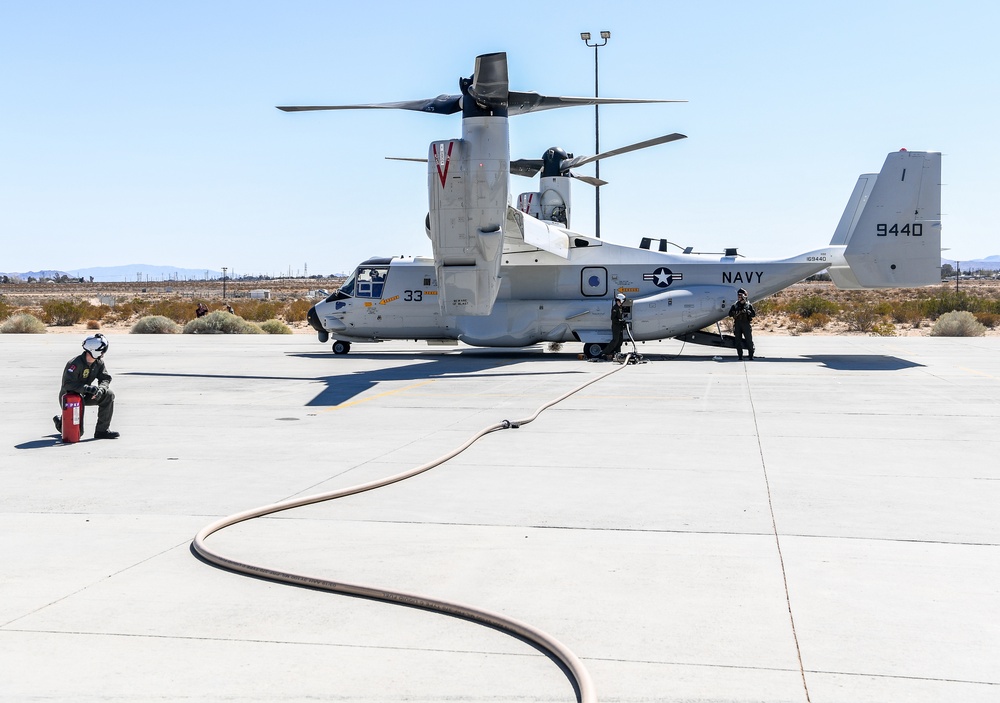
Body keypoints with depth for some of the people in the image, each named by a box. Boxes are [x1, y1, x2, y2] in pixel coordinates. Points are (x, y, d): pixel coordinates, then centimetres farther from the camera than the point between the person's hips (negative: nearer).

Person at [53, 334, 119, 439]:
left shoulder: (99, 363, -5)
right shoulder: (76, 364, -28)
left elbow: (105, 378, -8)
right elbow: (67, 384, -36)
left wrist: (100, 389, -31)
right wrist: (87, 388, -48)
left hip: (84, 395, 6)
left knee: (109, 395, -17)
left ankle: (102, 430, -10)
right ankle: (60, 421, 30)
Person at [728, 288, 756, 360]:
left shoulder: (749, 305, 5)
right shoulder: (735, 305, 9)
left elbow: (754, 314, 1)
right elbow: (730, 314, 3)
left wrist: (748, 312, -16)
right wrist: (736, 313, -14)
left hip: (746, 324, -2)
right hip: (737, 324, 2)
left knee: (749, 340, -4)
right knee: (738, 341, 1)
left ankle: (751, 355, 2)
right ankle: (740, 356, 5)